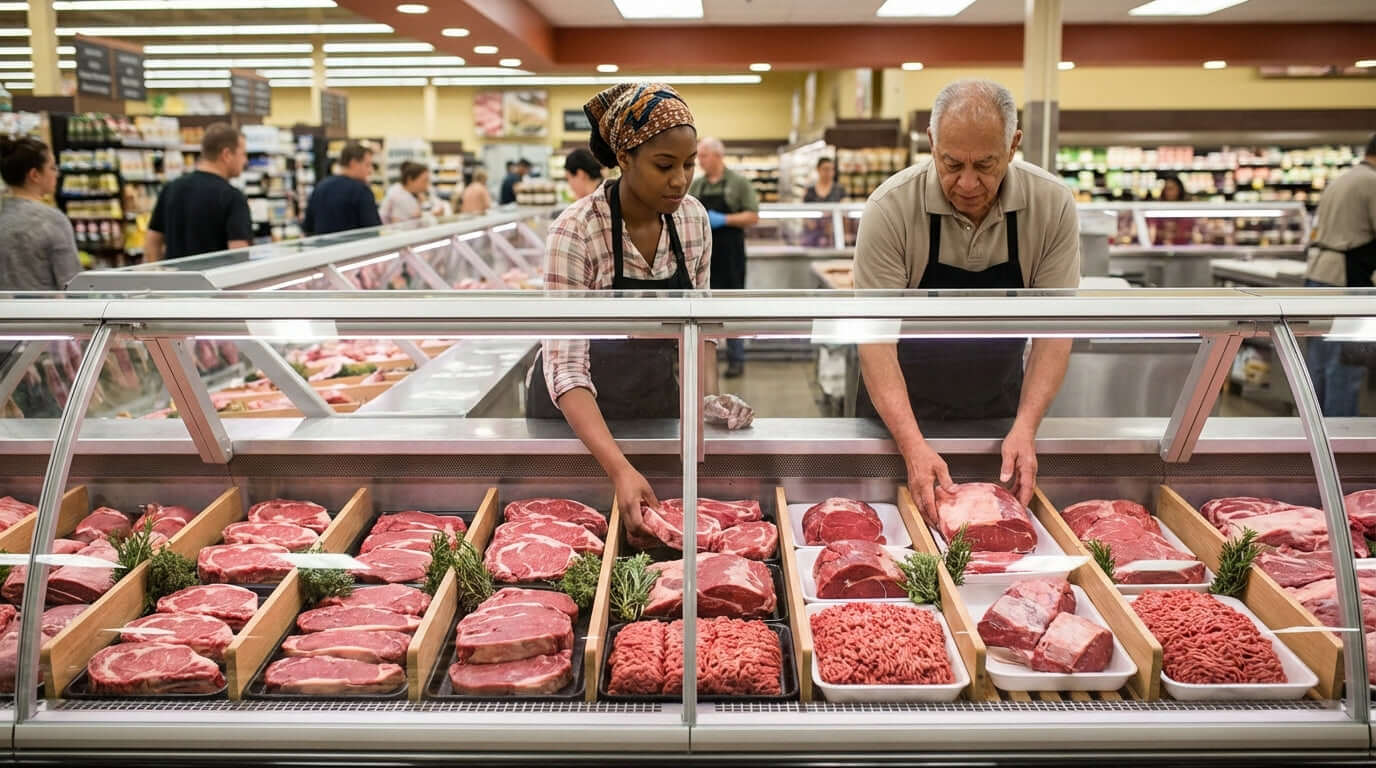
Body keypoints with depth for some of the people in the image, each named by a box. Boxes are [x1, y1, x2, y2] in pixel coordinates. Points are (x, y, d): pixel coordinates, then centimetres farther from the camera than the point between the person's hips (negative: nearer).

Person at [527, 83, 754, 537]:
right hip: (578, 413, -4)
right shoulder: (576, 232, -24)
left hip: (658, 404, 4)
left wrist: (708, 398, -12)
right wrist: (619, 469, -40)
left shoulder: (693, 219, -9)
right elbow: (565, 367, -29)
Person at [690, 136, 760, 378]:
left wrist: (723, 220, -17)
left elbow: (753, 217, -7)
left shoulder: (739, 183, -2)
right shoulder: (696, 185, 10)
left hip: (729, 255, -4)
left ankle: (736, 359, 10)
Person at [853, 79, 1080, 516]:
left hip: (1000, 410, 2)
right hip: (899, 408, -2)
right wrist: (913, 445, -35)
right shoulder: (891, 207, -23)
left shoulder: (1052, 205, -15)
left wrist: (1025, 427, -25)